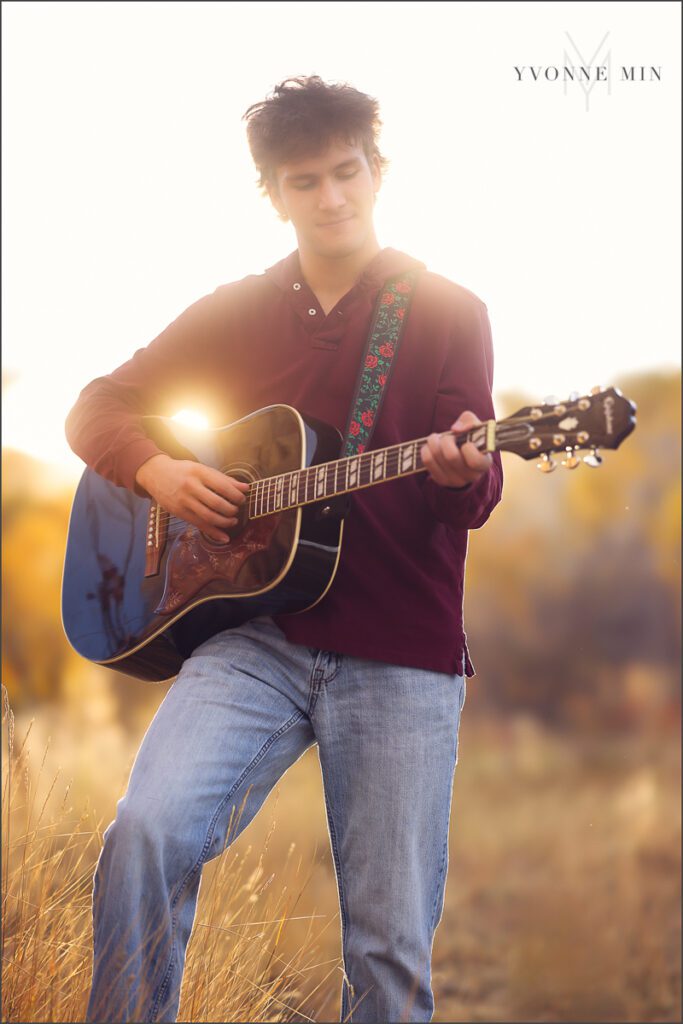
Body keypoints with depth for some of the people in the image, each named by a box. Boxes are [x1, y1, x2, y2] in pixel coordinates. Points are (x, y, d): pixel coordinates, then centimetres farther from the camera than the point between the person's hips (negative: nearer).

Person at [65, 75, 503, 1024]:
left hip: (402, 658, -1)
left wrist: (461, 473, -25)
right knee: (147, 829, -23)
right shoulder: (234, 314, 13)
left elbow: (477, 497, 0)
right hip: (255, 634, 2)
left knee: (391, 947, -4)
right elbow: (98, 406, 19)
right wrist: (157, 471, -2)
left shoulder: (448, 313, 6)